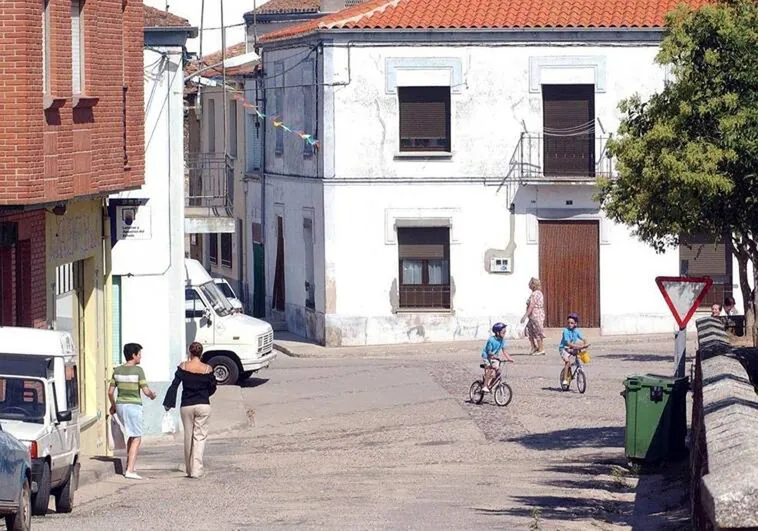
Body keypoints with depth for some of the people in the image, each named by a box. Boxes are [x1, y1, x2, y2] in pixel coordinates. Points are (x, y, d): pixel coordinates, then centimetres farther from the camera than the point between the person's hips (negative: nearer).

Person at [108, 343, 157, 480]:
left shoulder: (117, 370, 4)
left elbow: (110, 392, 6)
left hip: (120, 405, 6)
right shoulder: (138, 370, -12)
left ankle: (128, 467, 20)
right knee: (136, 439, 0)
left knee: (131, 436, 21)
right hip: (134, 406, -6)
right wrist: (152, 395, 10)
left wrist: (113, 406, 22)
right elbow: (146, 391, -13)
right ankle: (130, 470, -8)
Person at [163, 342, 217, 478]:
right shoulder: (207, 369, -4)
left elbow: (174, 385, -7)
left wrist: (168, 403, -1)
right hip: (203, 406, -1)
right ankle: (196, 470, -12)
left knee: (188, 437, 12)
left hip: (187, 406, 1)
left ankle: (189, 469, 19)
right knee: (200, 437, 1)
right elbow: (212, 388, 8)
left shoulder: (183, 366, -5)